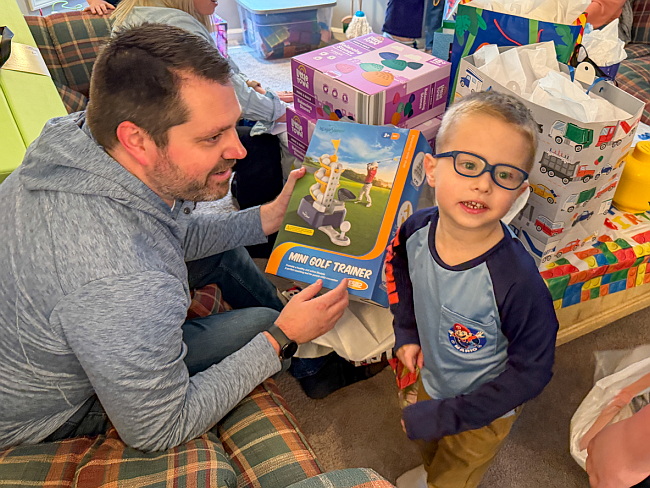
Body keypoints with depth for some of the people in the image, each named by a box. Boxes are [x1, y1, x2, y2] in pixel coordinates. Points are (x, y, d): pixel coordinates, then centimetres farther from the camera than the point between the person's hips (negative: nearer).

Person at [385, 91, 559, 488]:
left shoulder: (517, 281, -40)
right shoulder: (417, 229, -24)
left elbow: (531, 372, -26)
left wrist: (447, 415, -24)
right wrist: (405, 330, -6)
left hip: (484, 410, -5)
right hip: (433, 379, 5)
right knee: (427, 445, 37)